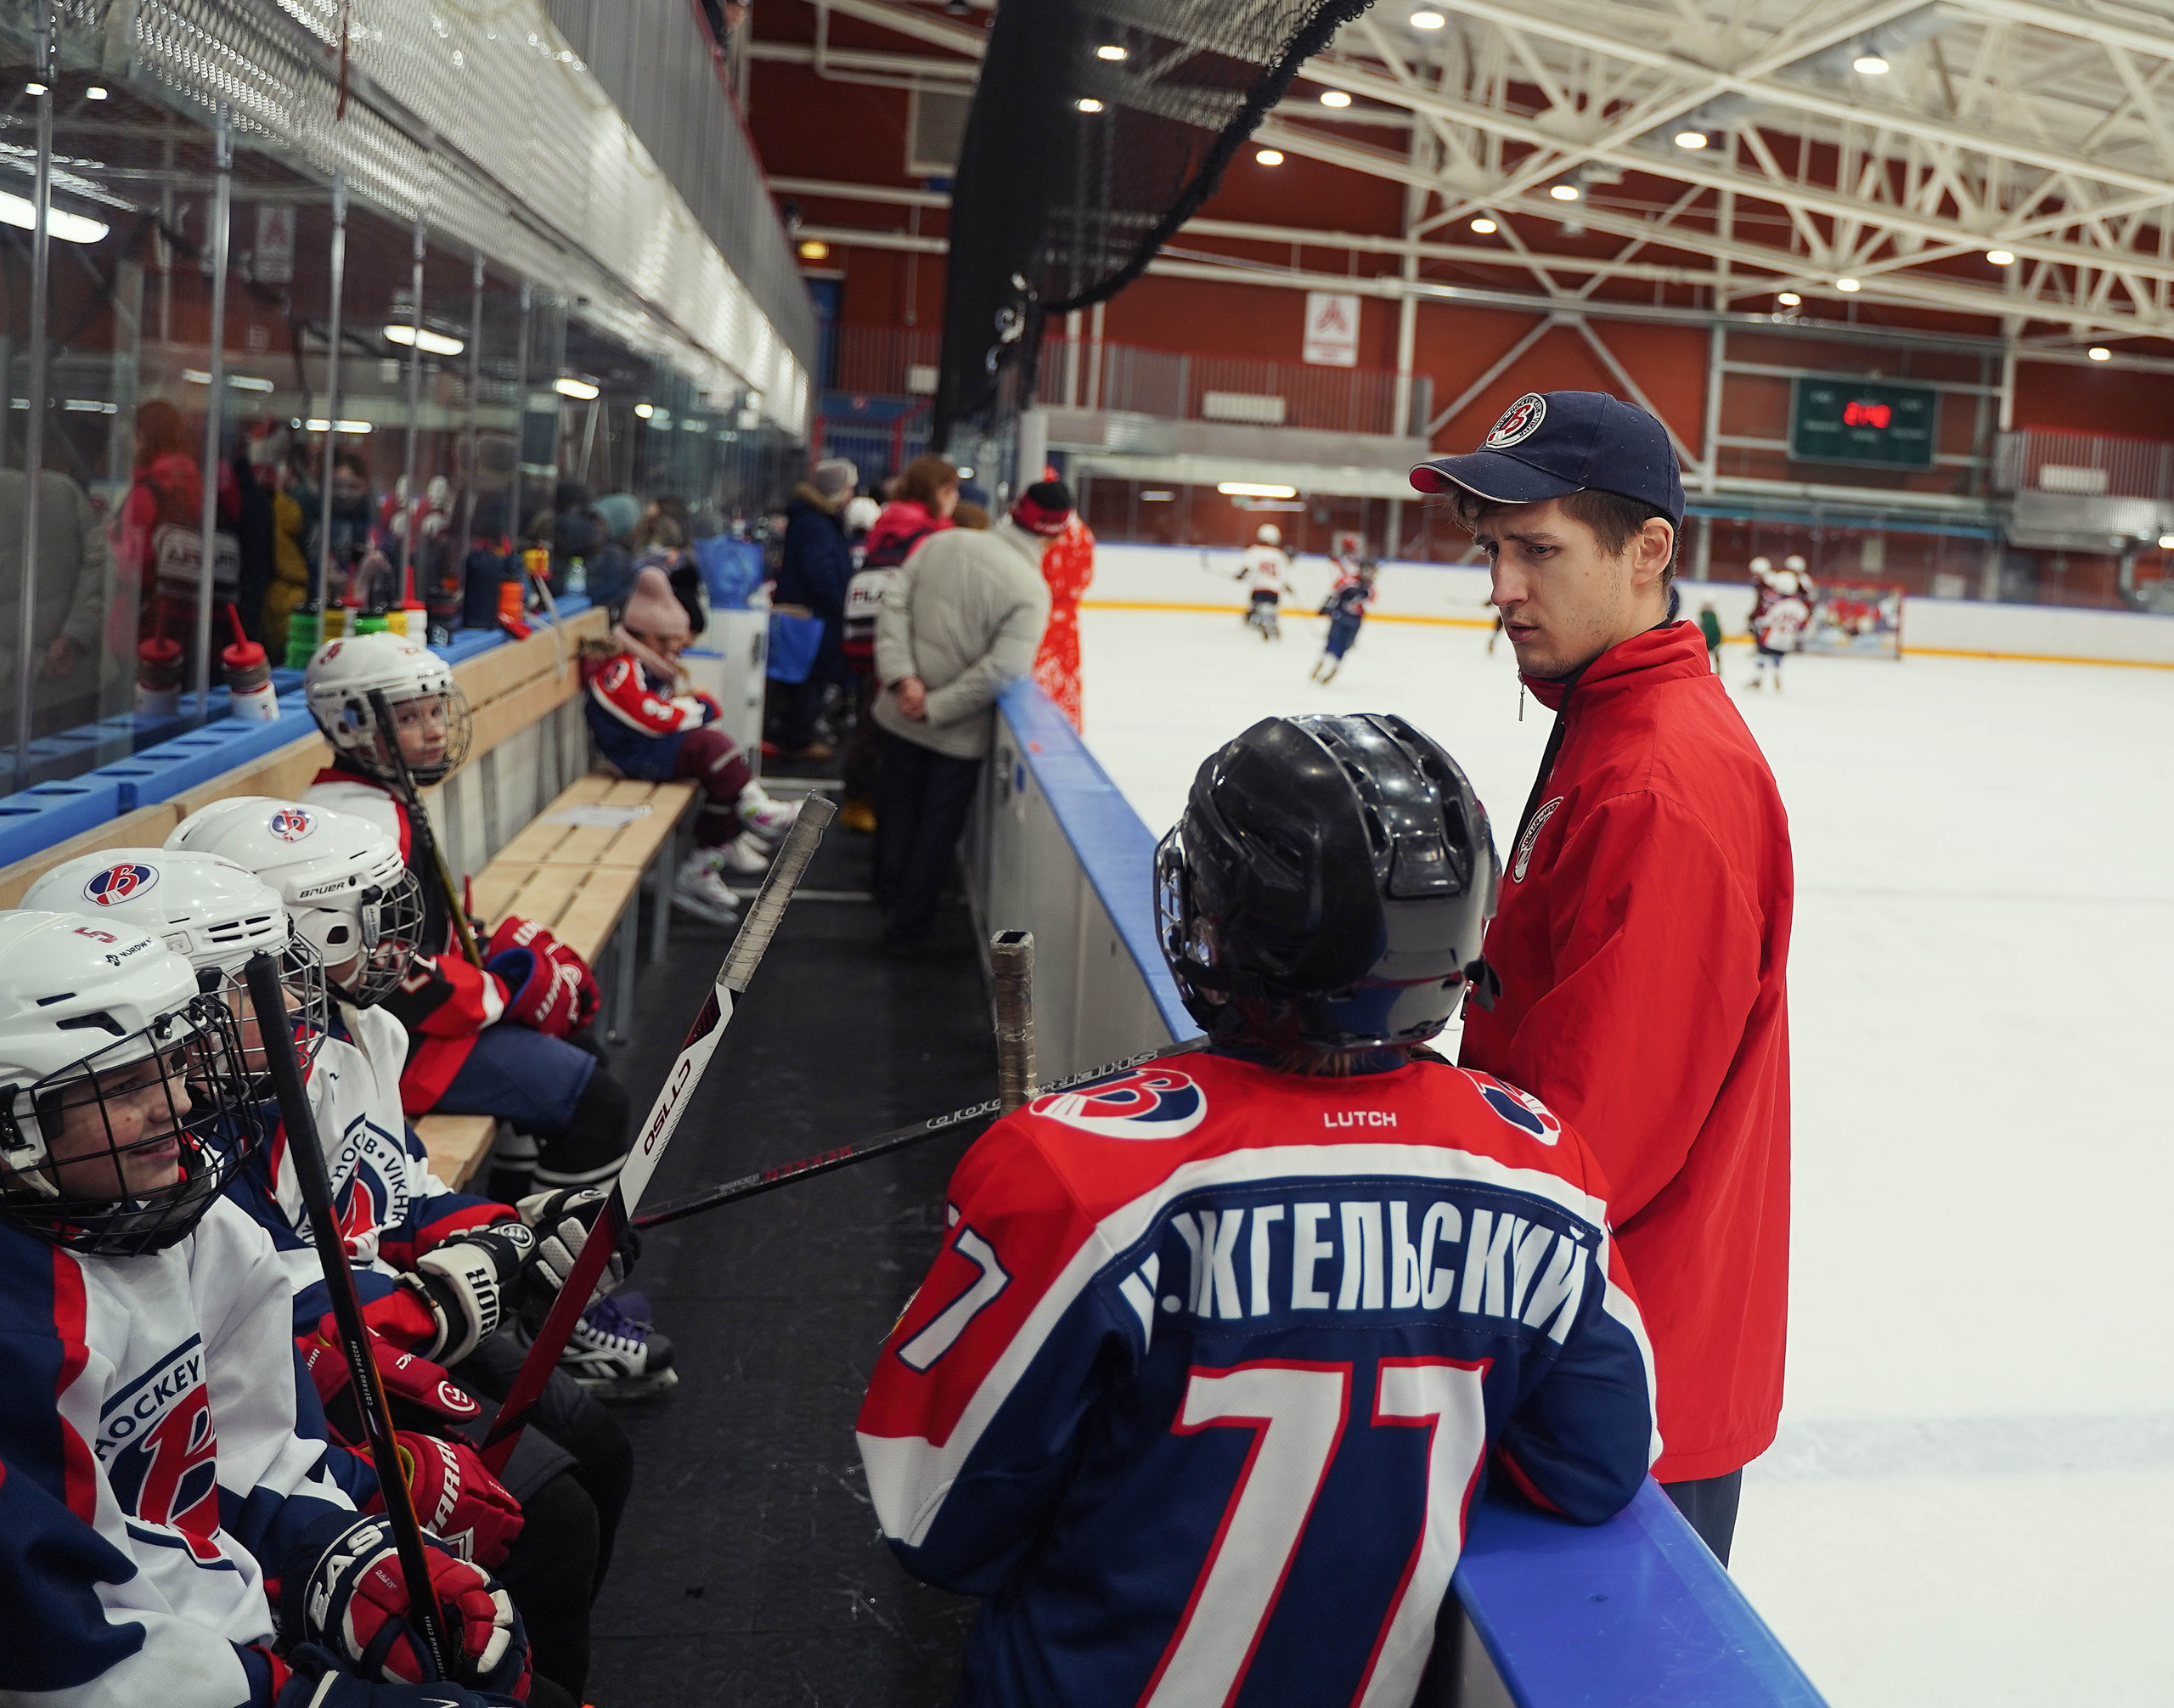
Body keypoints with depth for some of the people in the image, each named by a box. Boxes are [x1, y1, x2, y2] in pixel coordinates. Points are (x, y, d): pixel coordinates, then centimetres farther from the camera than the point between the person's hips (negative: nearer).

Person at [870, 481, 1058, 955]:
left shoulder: (944, 542, -6)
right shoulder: (1032, 590, -19)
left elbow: (895, 604, -8)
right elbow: (1000, 670, -25)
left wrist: (902, 675, -11)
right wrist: (937, 709, -17)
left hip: (901, 716, 5)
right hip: (960, 735, -4)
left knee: (899, 805, 23)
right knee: (939, 825, 13)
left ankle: (889, 894, 44)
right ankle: (909, 926, 22)